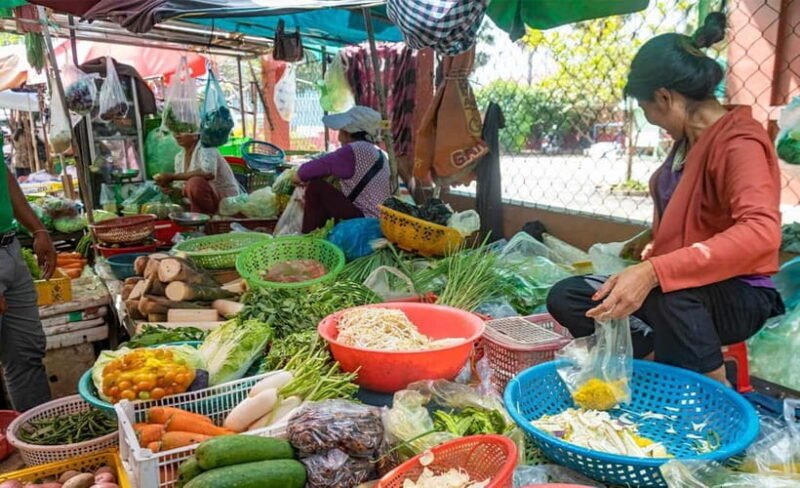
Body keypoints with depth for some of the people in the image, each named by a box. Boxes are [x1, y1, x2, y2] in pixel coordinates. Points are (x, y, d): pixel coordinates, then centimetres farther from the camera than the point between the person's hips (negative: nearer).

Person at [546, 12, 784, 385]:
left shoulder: (738, 142, -19)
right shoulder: (688, 141, 7)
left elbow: (761, 232, -38)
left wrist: (653, 272, -45)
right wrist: (653, 239, 31)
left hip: (740, 297, -8)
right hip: (686, 286, 8)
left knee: (668, 293, -42)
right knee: (565, 298, -6)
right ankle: (668, 361, -11)